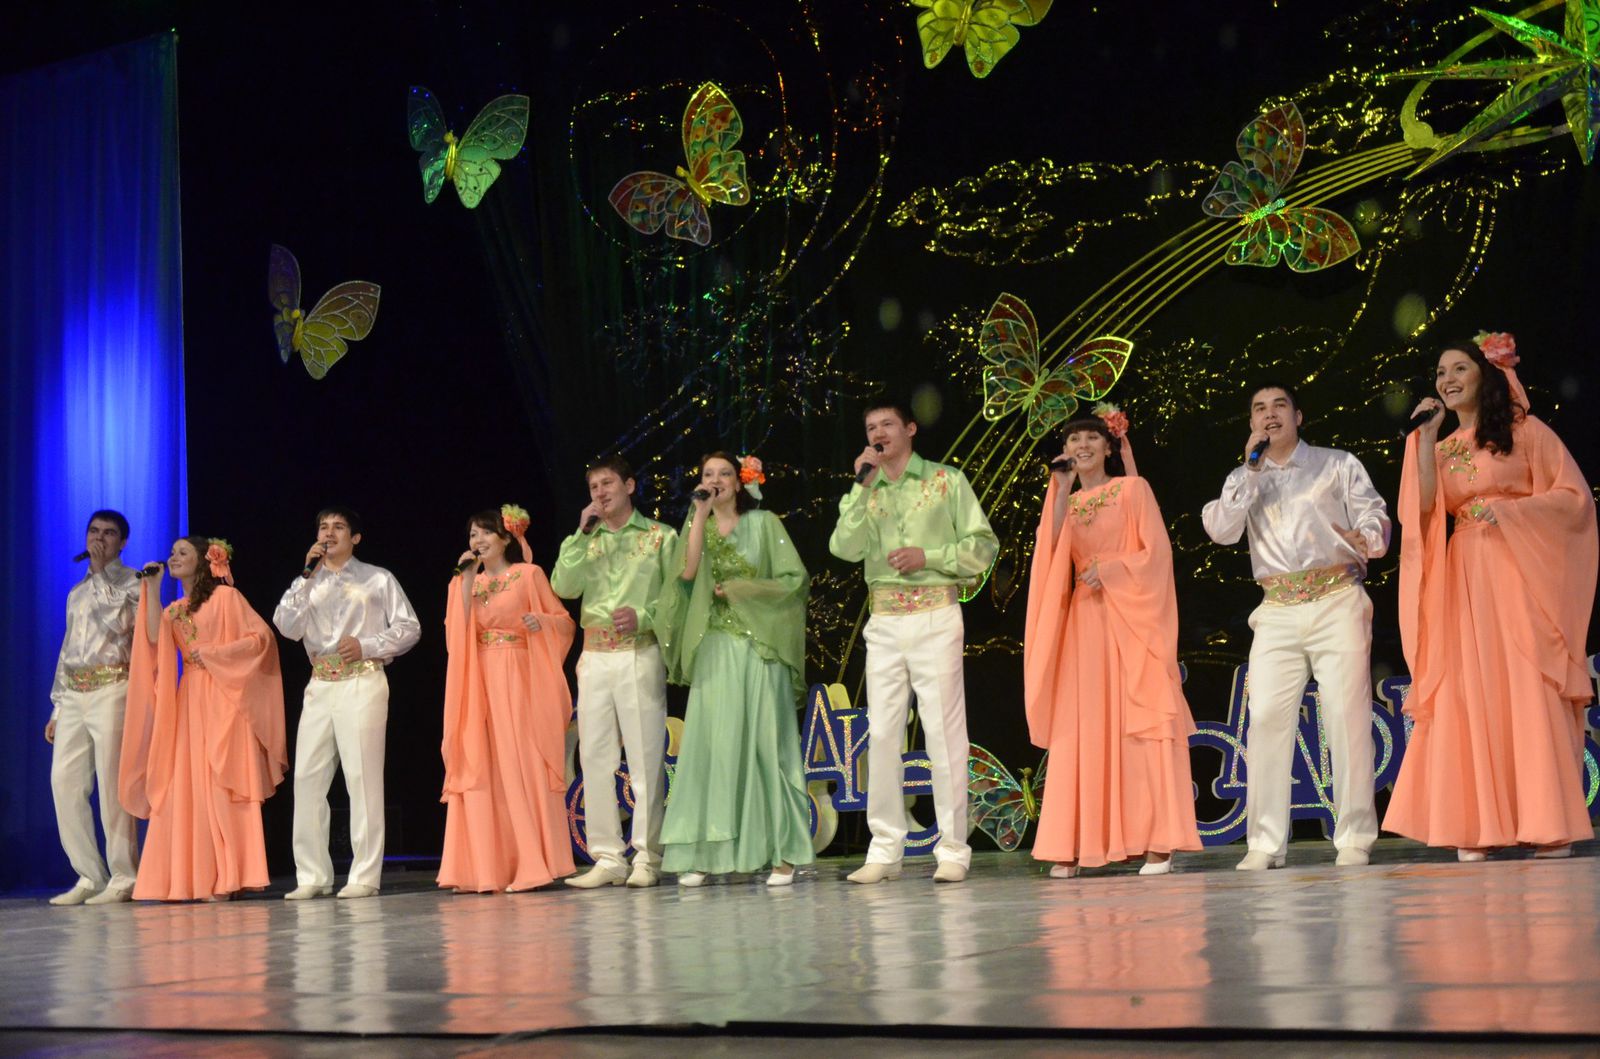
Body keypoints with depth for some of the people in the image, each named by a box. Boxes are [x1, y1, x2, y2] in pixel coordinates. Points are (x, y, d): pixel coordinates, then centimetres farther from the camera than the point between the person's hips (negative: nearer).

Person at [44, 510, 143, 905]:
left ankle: (123, 877, -5)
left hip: (110, 689, -6)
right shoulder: (77, 593, 24)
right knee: (64, 782, -2)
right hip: (73, 694, 6)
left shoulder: (131, 583, 6)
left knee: (111, 784, -10)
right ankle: (89, 876, 4)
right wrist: (57, 708, 18)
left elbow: (120, 624, -12)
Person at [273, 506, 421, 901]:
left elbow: (409, 627, 4)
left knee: (362, 776, -9)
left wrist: (366, 645, -9)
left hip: (363, 682, -4)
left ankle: (365, 875, -7)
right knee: (308, 778, -1)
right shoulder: (307, 583, 17)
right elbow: (287, 627, 1)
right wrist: (307, 576, -4)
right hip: (320, 685, 4)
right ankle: (312, 876, 3)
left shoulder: (378, 579, 8)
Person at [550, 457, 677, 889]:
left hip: (640, 654, -4)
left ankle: (647, 857, -2)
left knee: (645, 757, -6)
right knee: (595, 757, 2)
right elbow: (563, 587, 1)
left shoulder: (660, 537, 6)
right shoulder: (587, 541, 17)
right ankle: (608, 857, 6)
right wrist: (582, 534, -1)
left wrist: (643, 616, -17)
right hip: (595, 657, 4)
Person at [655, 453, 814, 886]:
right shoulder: (698, 527, 13)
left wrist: (736, 588, -6)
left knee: (764, 744, -4)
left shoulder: (764, 523, 4)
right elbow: (687, 572, -6)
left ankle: (782, 854, -1)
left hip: (760, 648, -3)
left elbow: (795, 579, -3)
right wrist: (701, 514, -7)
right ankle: (704, 855, -2)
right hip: (714, 651, 3)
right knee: (710, 745, -2)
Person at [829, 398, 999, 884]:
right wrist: (862, 487, -8)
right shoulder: (863, 493, 14)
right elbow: (846, 548, -3)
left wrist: (929, 557, -11)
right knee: (882, 734, 2)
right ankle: (885, 849, 7)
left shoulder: (947, 481, 6)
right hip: (884, 622, 4)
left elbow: (984, 545, 1)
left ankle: (953, 849, -2)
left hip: (935, 617, -4)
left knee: (943, 731, -5)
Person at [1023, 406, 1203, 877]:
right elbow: (1054, 549, -2)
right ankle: (1072, 846, -4)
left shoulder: (1133, 489, 6)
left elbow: (1156, 551, -3)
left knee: (1138, 725, -7)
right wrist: (1061, 490, -5)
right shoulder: (1067, 501, 17)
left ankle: (1157, 842, -7)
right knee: (1080, 729, -2)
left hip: (1129, 621, -4)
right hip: (1082, 623, 4)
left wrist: (1110, 571, -13)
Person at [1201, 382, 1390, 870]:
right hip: (1277, 611, 2)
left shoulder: (1338, 464, 13)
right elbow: (1220, 529, 2)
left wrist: (1367, 541, -20)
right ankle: (1266, 843, -4)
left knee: (1347, 715, -8)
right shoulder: (1243, 479, 19)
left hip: (1336, 602, -2)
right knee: (1267, 719, -7)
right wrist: (1252, 467, -3)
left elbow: (1376, 516, 4)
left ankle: (1354, 838, -5)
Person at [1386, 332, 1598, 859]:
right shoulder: (1441, 449, 17)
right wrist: (1425, 438, -2)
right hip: (1464, 581, 5)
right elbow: (1423, 510, 0)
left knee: (1527, 690, -9)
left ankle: (1548, 825, -7)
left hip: (1518, 574, -4)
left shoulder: (1525, 431, 4)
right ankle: (1479, 827, -1)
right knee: (1470, 695, -1)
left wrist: (1509, 511, -13)